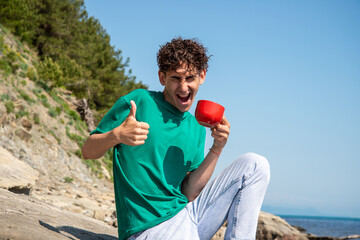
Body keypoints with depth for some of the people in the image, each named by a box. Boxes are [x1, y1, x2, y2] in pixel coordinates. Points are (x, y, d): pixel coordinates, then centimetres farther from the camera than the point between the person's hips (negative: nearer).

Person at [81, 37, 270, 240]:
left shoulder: (196, 128, 14)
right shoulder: (140, 101, -2)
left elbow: (190, 193, 4)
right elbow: (88, 151, -1)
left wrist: (217, 149, -6)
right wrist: (116, 135, -22)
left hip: (187, 213, 7)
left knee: (254, 164, 1)